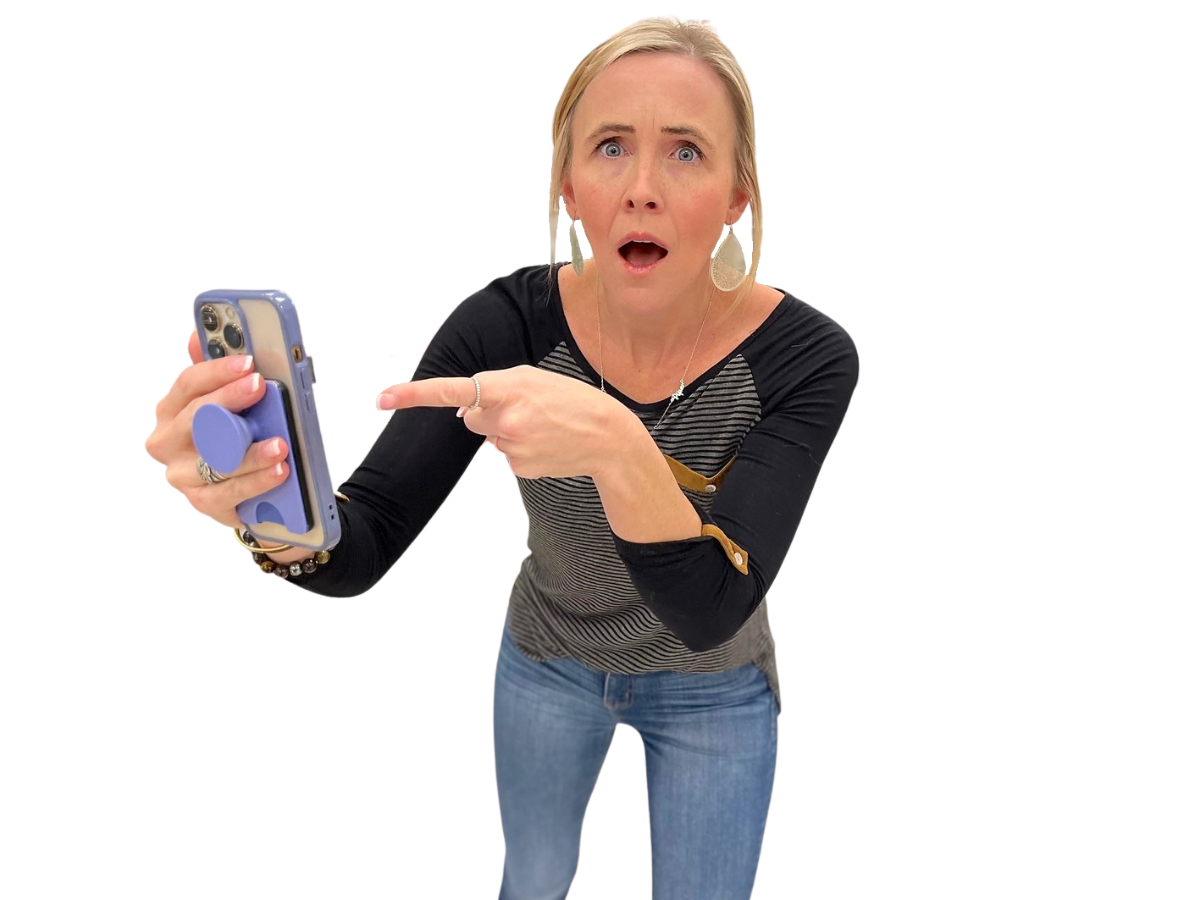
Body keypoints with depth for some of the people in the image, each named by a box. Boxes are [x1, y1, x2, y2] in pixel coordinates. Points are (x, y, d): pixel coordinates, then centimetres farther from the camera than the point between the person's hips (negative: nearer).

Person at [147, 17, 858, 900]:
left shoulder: (804, 355, -28)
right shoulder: (506, 323, -24)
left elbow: (710, 611, -35)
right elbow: (361, 551, -27)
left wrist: (618, 449, -52)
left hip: (710, 688, -1)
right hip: (547, 660, 2)